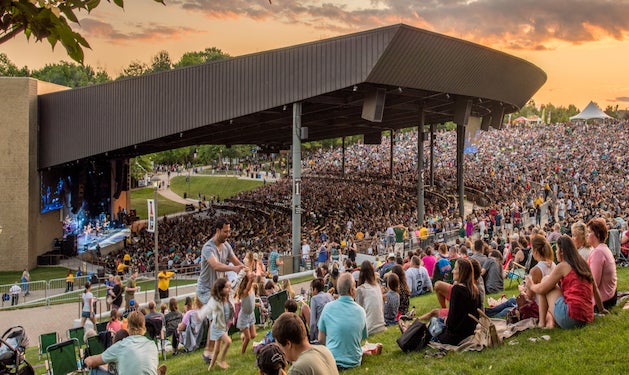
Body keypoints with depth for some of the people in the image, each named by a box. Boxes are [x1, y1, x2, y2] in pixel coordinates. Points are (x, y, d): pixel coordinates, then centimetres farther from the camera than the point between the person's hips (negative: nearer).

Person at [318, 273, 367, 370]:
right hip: (354, 361, 3)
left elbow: (321, 339, -2)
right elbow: (362, 338, 5)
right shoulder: (360, 311, -6)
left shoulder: (328, 308, -9)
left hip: (332, 361, -2)